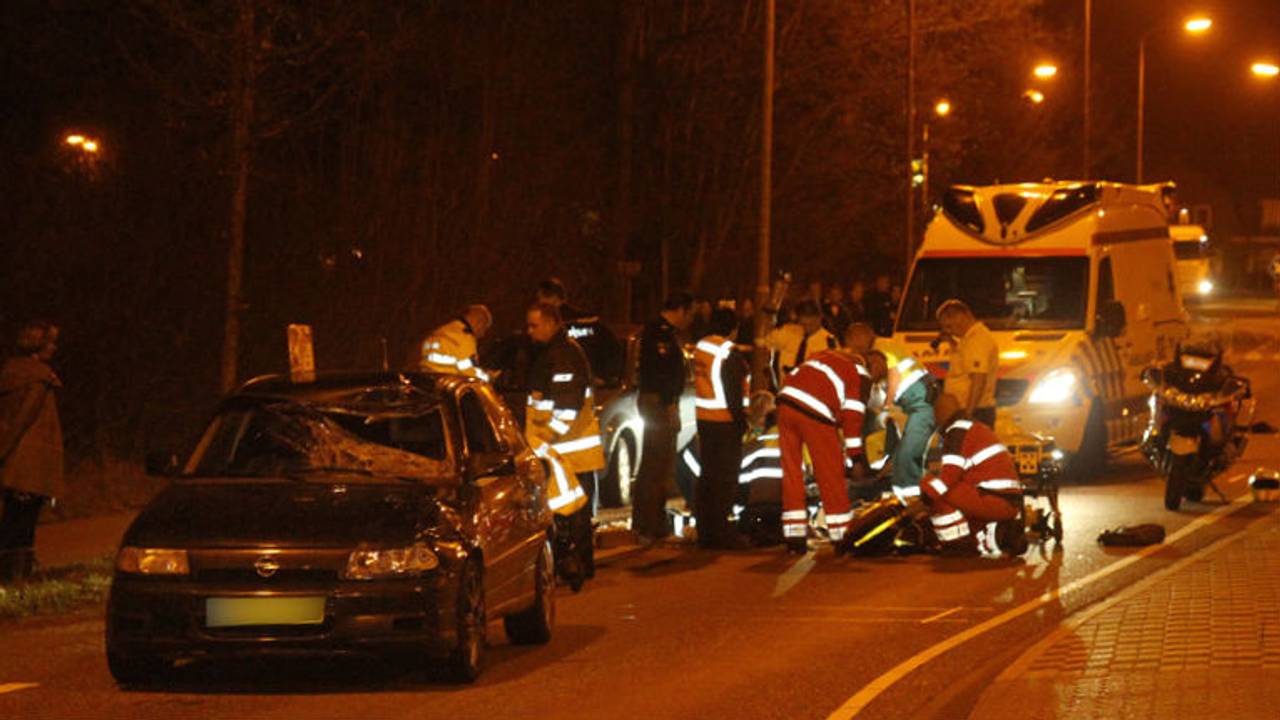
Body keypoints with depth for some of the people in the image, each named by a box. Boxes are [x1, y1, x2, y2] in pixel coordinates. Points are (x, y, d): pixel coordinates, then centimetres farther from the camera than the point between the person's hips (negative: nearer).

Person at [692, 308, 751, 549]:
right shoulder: (729, 354, -17)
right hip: (725, 420, -9)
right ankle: (719, 534, -5)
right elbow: (733, 392, -19)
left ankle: (705, 532, 19)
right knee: (725, 479, -4)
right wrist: (741, 420, -12)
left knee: (708, 475, 15)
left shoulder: (700, 347, 9)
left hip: (704, 417, 9)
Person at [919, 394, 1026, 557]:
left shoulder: (957, 431, -5)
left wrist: (924, 497, -11)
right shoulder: (980, 428, 26)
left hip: (994, 500, -9)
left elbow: (950, 475, -16)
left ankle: (960, 543, -12)